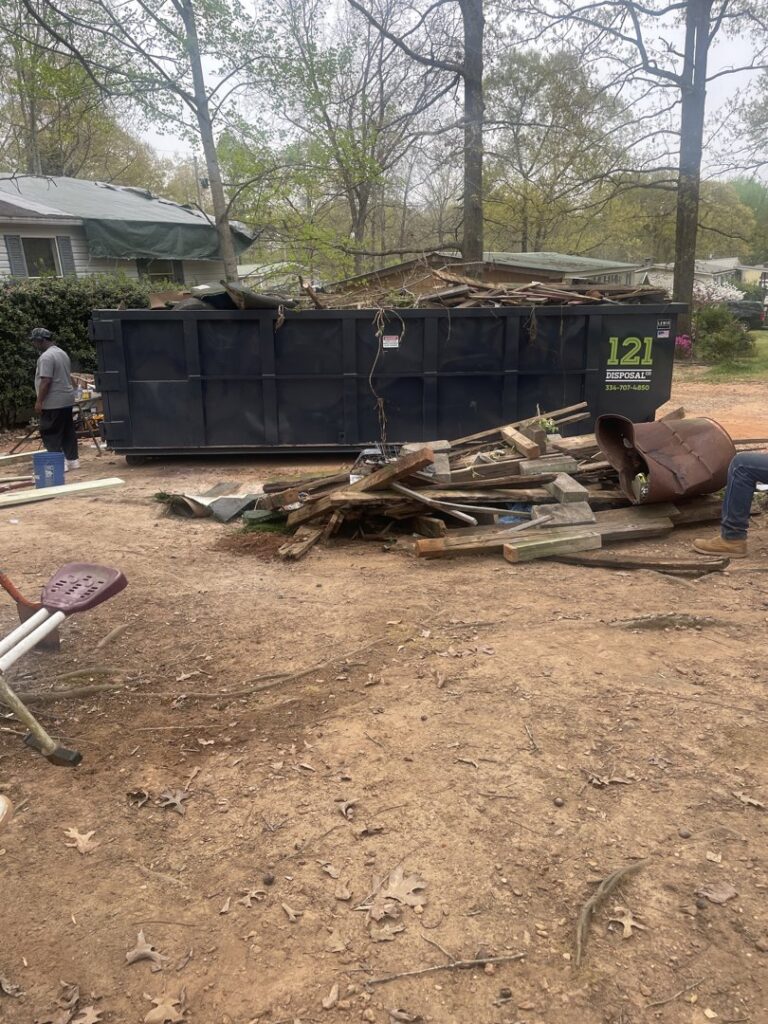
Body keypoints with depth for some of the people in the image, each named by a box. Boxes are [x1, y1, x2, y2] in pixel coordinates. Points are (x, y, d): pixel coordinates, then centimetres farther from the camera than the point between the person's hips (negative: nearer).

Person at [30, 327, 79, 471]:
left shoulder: (46, 357, -16)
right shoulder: (62, 353, 14)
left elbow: (45, 381, -22)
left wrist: (39, 402, -18)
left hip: (53, 403, -9)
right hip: (67, 399, 9)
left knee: (50, 434, -4)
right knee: (68, 432, 11)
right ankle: (72, 460, 15)